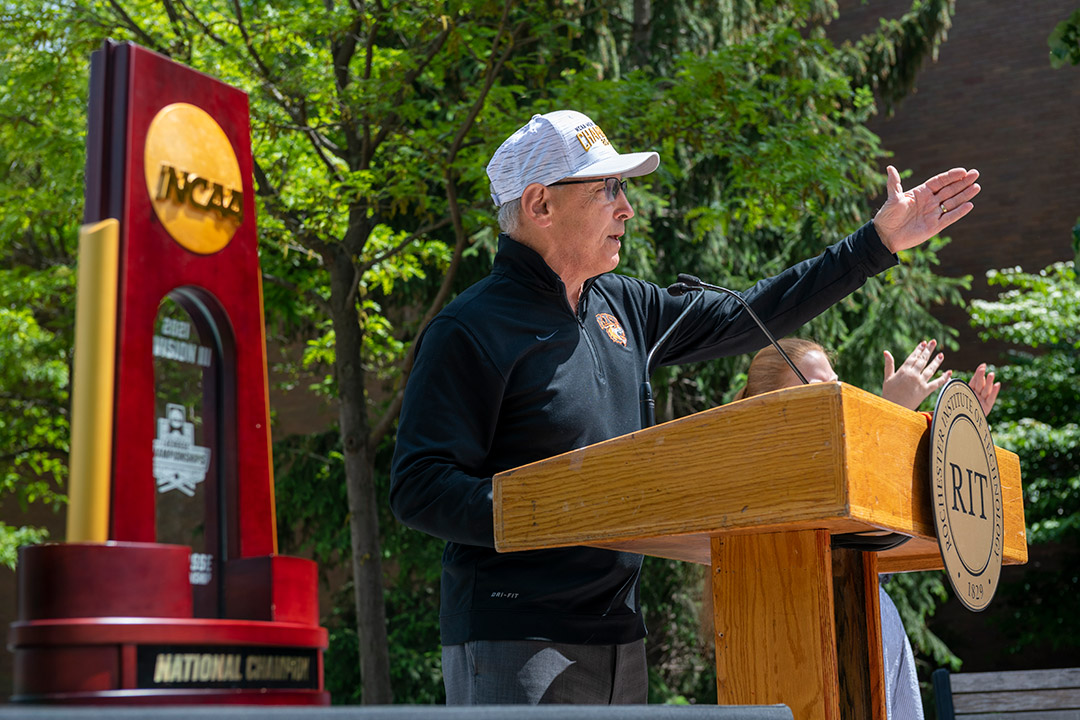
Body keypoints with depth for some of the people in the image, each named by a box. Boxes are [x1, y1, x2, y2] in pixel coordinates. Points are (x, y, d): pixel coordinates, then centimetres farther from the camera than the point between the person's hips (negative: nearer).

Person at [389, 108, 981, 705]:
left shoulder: (623, 306, 12)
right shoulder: (470, 331, -11)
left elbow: (745, 320, 21)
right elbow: (417, 488, -16)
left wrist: (880, 242, 22)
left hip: (617, 633, 8)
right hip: (512, 644, -7)